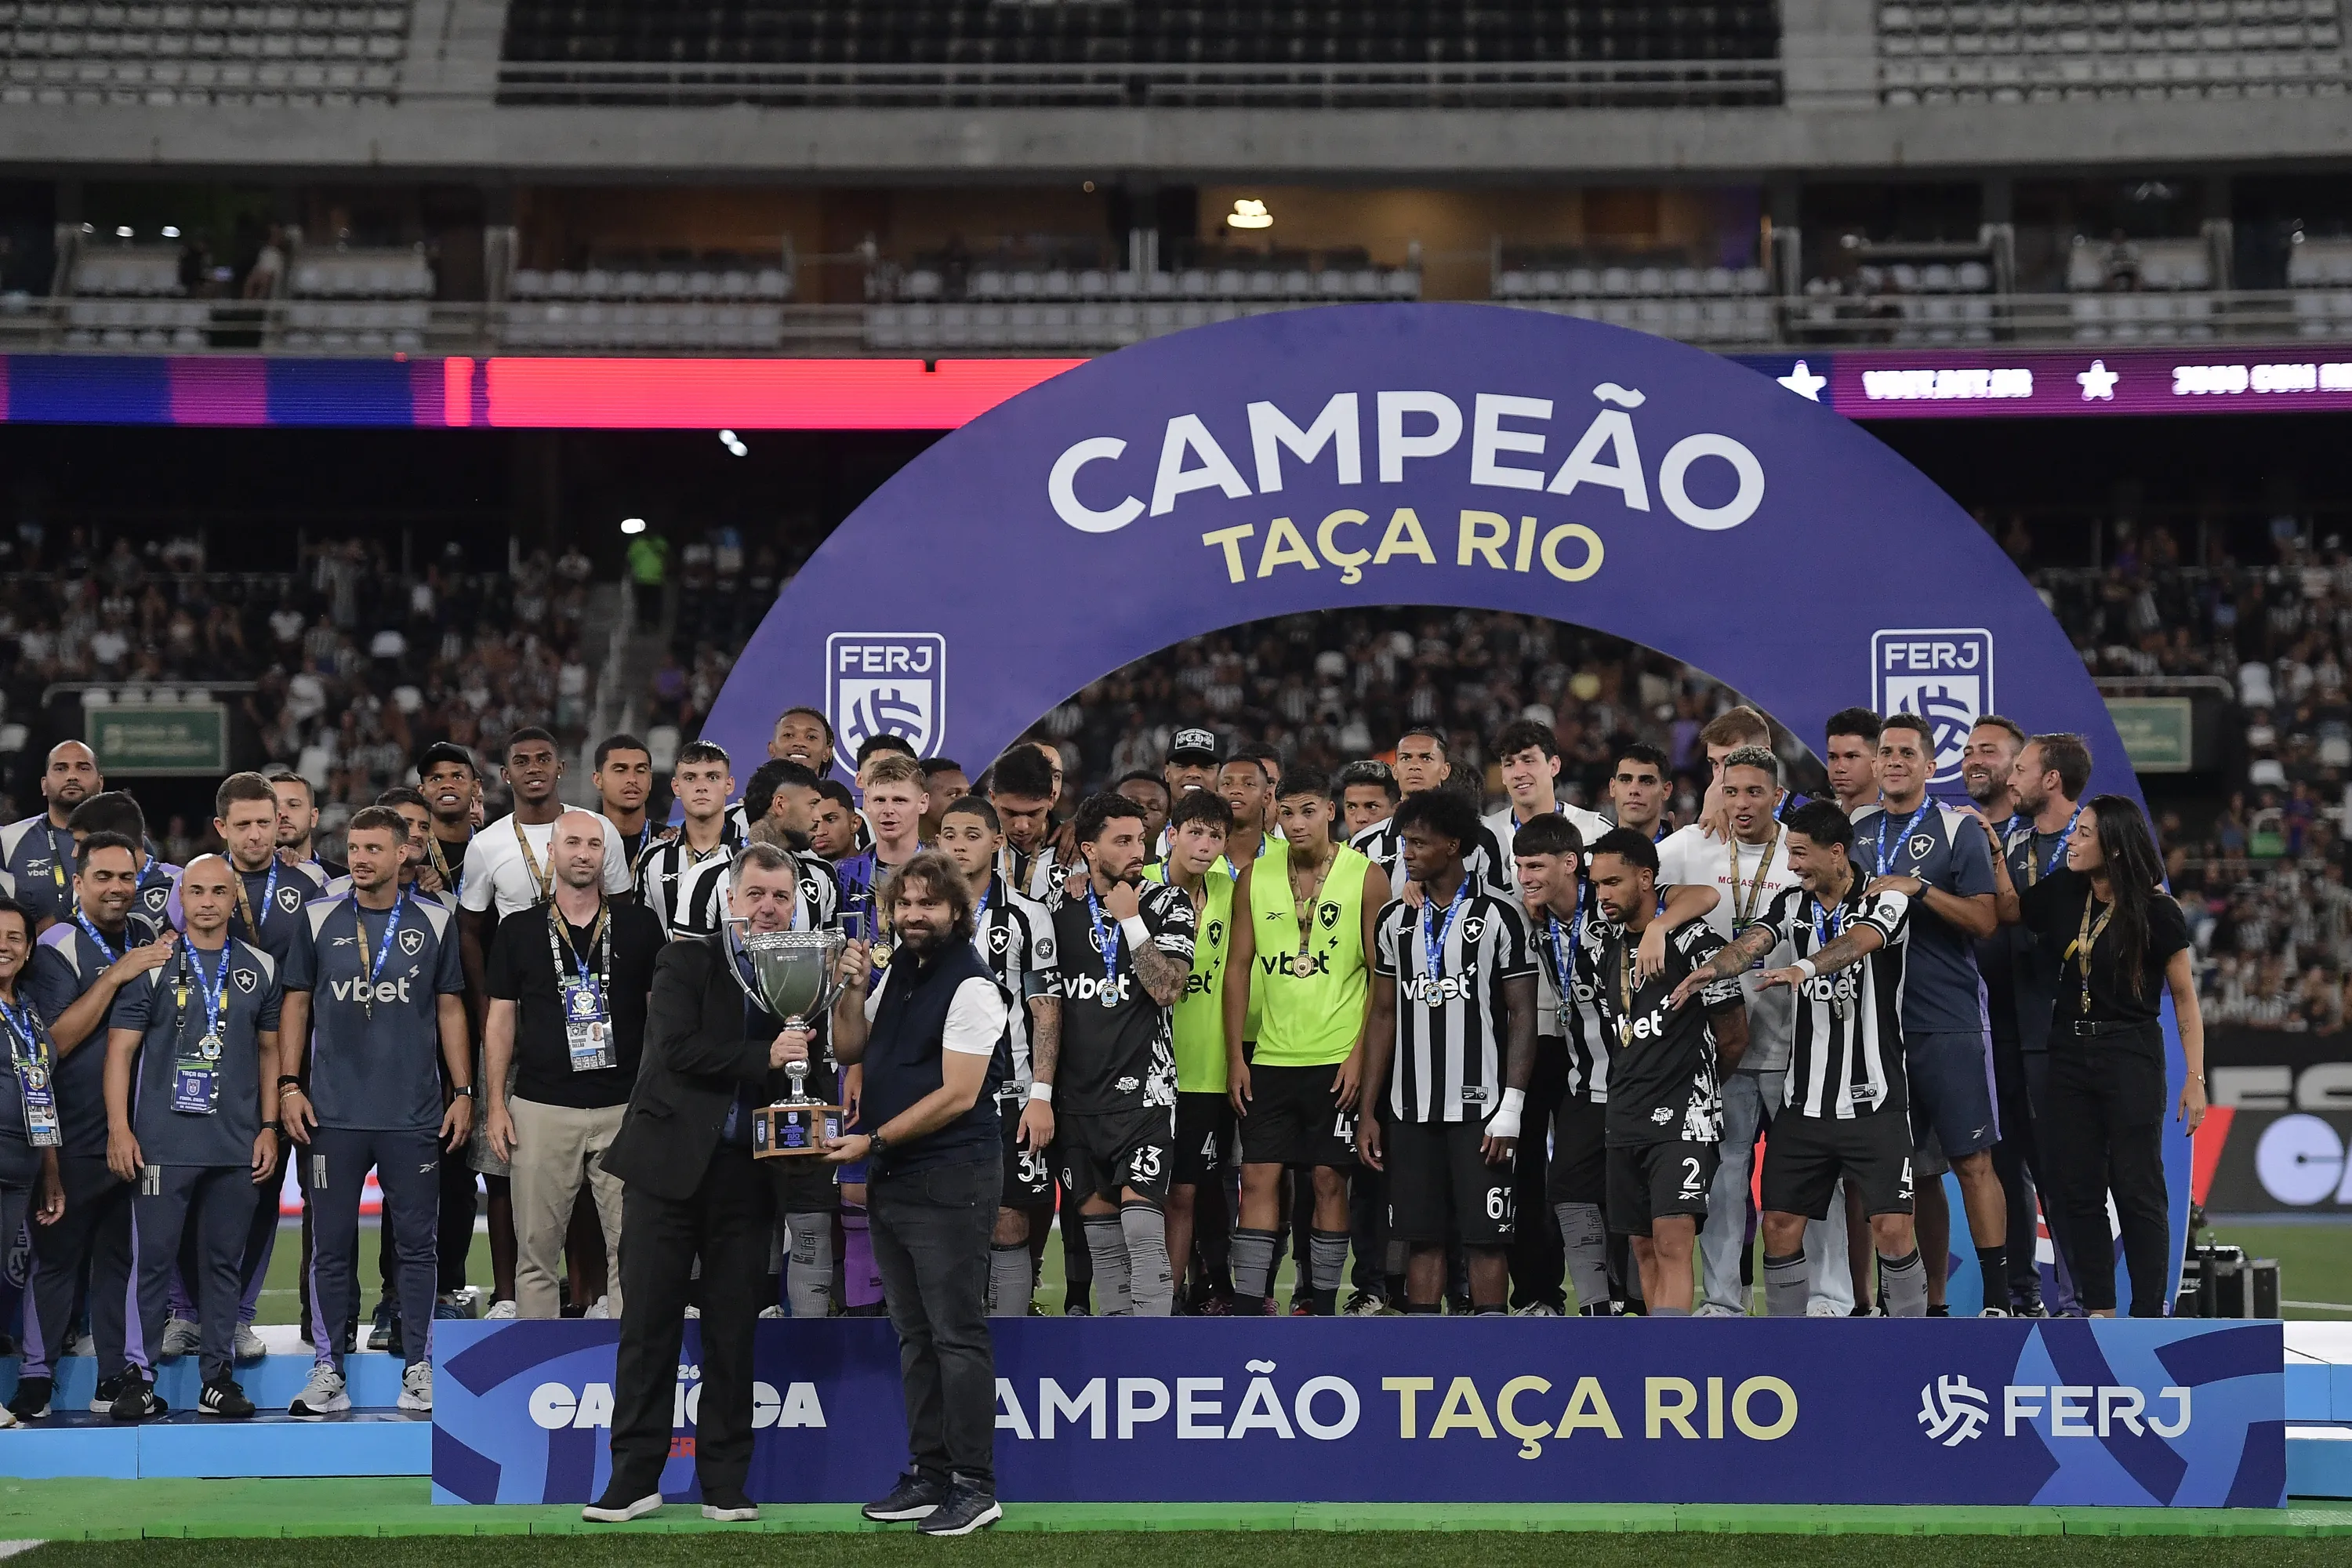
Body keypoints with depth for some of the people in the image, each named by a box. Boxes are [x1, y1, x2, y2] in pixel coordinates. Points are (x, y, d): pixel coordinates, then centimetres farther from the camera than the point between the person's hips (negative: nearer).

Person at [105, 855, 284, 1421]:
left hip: (237, 1146, 2)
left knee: (224, 1261, 6)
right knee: (153, 1258, -3)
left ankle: (218, 1377, 13)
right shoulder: (153, 965, 3)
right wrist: (118, 1130, -7)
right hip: (163, 1141, -2)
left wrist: (268, 1129, 7)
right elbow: (120, 1050, 1)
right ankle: (138, 1375, 4)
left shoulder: (259, 968, 10)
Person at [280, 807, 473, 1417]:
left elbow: (450, 1009, 9)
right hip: (334, 1112, 0)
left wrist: (463, 1092, 4)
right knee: (331, 1245, 4)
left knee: (417, 1243, 3)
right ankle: (327, 1370, 11)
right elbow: (296, 1003, 9)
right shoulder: (318, 920, 6)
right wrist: (288, 1085, 1)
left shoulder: (435, 922, 5)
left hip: (414, 1113, 0)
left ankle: (419, 1368, 10)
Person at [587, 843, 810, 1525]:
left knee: (734, 1333, 5)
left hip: (746, 1175, 2)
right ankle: (635, 1476, 8)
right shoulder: (686, 960, 2)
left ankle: (725, 1481, 12)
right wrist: (765, 1058, -15)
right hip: (670, 1162, -2)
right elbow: (676, 1047, -12)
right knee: (649, 1325, 1)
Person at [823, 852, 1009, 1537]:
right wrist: (853, 988, 1)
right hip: (892, 1177, 8)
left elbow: (958, 1096, -17)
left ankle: (975, 1486, 1)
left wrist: (872, 1141, -15)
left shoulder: (970, 986, -13)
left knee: (957, 1335, -5)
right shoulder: (897, 972, 12)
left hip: (950, 1180, -8)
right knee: (914, 1334, 13)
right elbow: (849, 1050, 18)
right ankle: (929, 1476, 20)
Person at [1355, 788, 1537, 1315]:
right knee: (1421, 1237, 6)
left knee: (1484, 1238, -2)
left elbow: (1523, 1014, -3)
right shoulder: (1394, 920, 12)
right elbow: (1384, 1015, 15)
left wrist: (1511, 1106, -11)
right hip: (1411, 1111, 4)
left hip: (1479, 1109, -4)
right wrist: (1367, 1109, 9)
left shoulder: (1497, 917, -2)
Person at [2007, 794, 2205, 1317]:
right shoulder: (2060, 892, 2)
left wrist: (2194, 1078, -8)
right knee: (2079, 1190, 7)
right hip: (2070, 1053, 5)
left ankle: (2149, 1314, 3)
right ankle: (2098, 1309, 14)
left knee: (2136, 1189, -3)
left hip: (2132, 1056, -5)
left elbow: (2185, 998, -5)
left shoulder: (2156, 910, -10)